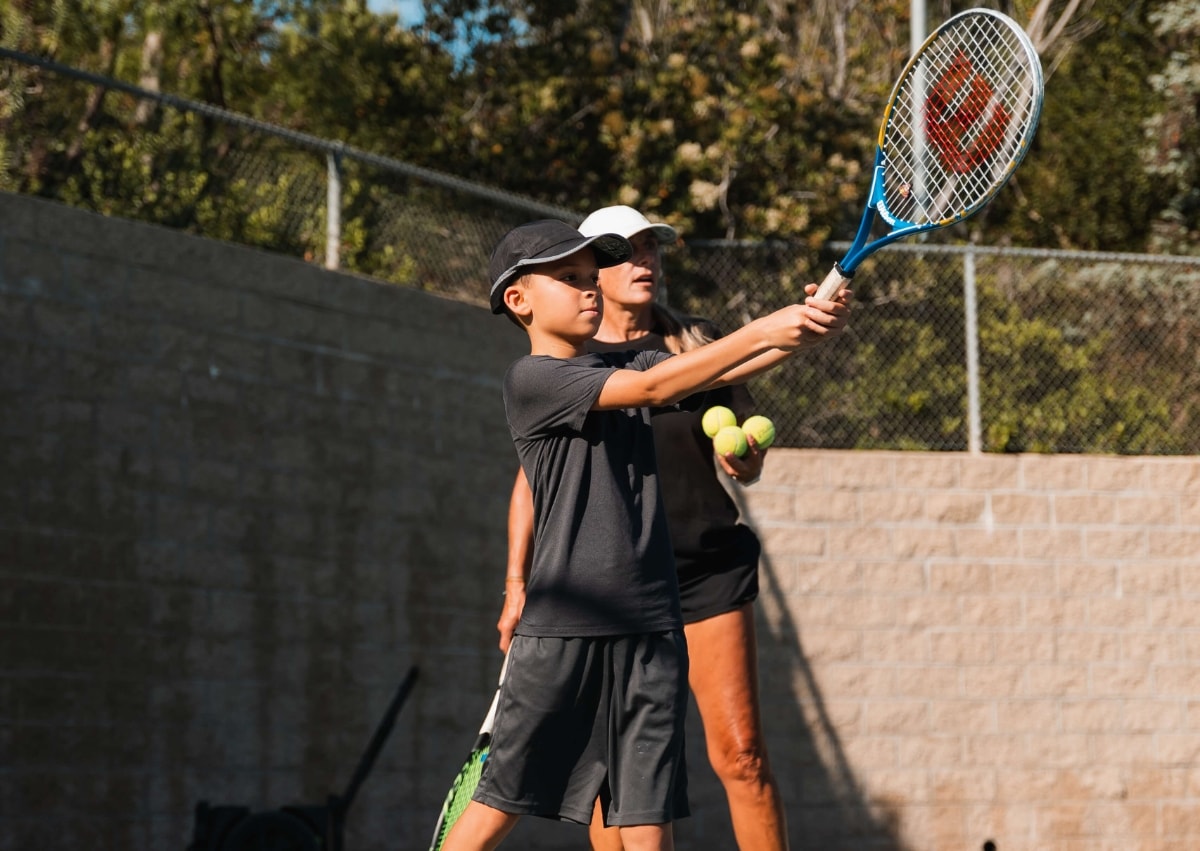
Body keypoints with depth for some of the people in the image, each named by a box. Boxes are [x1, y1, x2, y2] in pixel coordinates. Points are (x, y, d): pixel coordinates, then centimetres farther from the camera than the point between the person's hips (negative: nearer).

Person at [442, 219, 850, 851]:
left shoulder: (623, 365, 14)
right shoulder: (530, 379, -5)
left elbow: (722, 370, 0)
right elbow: (652, 387, -16)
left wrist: (805, 332, -18)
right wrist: (761, 331, -19)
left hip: (650, 630, 5)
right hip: (562, 630, -5)